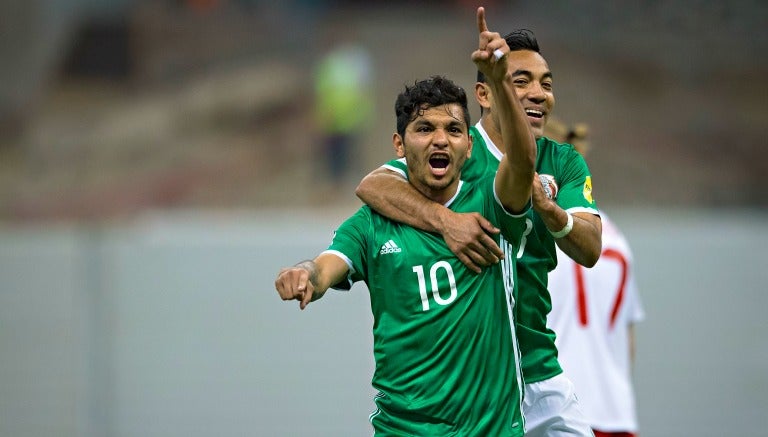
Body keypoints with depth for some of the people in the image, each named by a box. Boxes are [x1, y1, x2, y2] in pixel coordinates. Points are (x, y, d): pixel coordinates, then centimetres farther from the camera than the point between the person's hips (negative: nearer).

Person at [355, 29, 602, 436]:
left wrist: (549, 211, -27)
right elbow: (372, 185, -22)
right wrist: (445, 218, -37)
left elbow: (591, 250, -6)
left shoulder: (564, 162, 7)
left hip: (538, 368, 4)